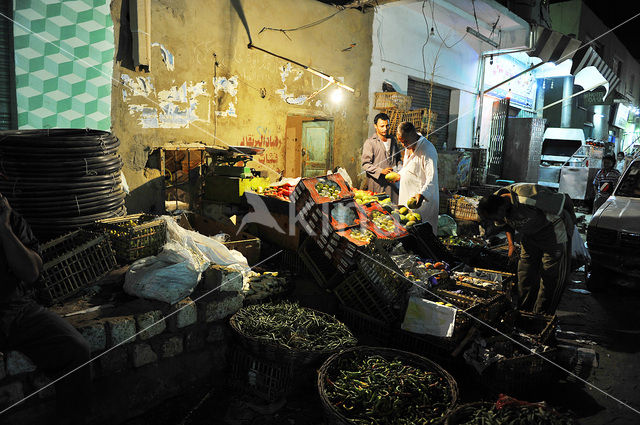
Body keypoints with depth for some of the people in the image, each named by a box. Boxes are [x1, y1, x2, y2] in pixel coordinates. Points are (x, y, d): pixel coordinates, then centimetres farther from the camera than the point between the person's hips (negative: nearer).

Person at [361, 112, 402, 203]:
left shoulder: (392, 140, 15)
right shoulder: (369, 142, -5)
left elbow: (398, 158, 26)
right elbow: (365, 164, -10)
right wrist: (381, 171, -21)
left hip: (393, 182, 5)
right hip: (377, 184, -5)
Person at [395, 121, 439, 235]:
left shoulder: (428, 150, -20)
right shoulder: (409, 147, 10)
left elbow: (432, 178, -29)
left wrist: (421, 195, -42)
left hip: (423, 200, -9)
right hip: (407, 197, 9)